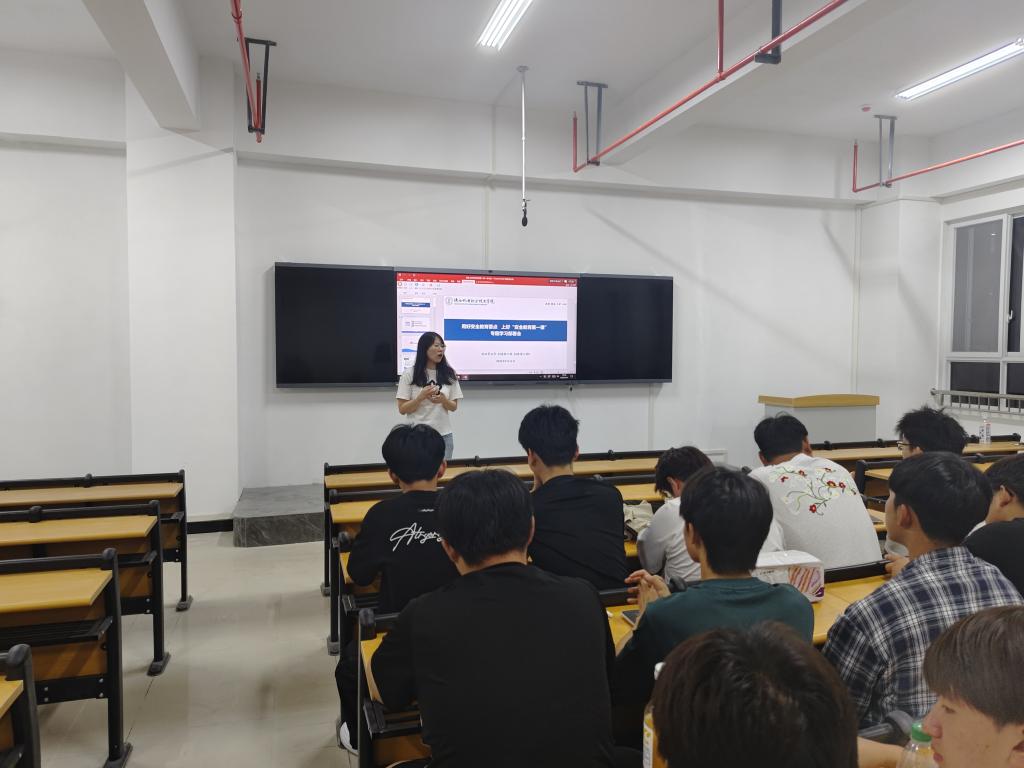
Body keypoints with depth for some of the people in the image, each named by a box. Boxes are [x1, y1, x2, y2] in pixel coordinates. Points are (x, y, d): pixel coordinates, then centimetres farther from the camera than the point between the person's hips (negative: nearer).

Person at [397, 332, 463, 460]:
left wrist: (443, 400, -14)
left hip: (444, 435, 3)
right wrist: (421, 397, -19)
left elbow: (454, 407, 7)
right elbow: (402, 409, -5)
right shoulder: (409, 374, -5)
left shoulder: (449, 374, 3)